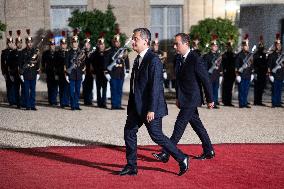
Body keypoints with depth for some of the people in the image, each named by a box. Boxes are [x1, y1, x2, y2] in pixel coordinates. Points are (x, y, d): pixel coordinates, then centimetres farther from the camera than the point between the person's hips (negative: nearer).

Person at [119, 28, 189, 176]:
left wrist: (151, 110, -24)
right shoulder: (138, 59, 12)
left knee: (157, 136, -3)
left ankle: (182, 159, 12)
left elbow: (155, 86, -21)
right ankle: (131, 167, 16)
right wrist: (131, 106, 18)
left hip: (149, 107, -9)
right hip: (137, 106, 9)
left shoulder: (153, 60, -17)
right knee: (129, 132, 6)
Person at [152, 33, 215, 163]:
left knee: (179, 126, -8)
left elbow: (206, 80, -13)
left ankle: (165, 154, -7)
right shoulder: (179, 58, 9)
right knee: (197, 125, 15)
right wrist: (178, 97, 19)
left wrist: (210, 100, -9)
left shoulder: (195, 60, -17)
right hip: (184, 99, 9)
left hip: (191, 99, -9)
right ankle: (209, 151, 25)